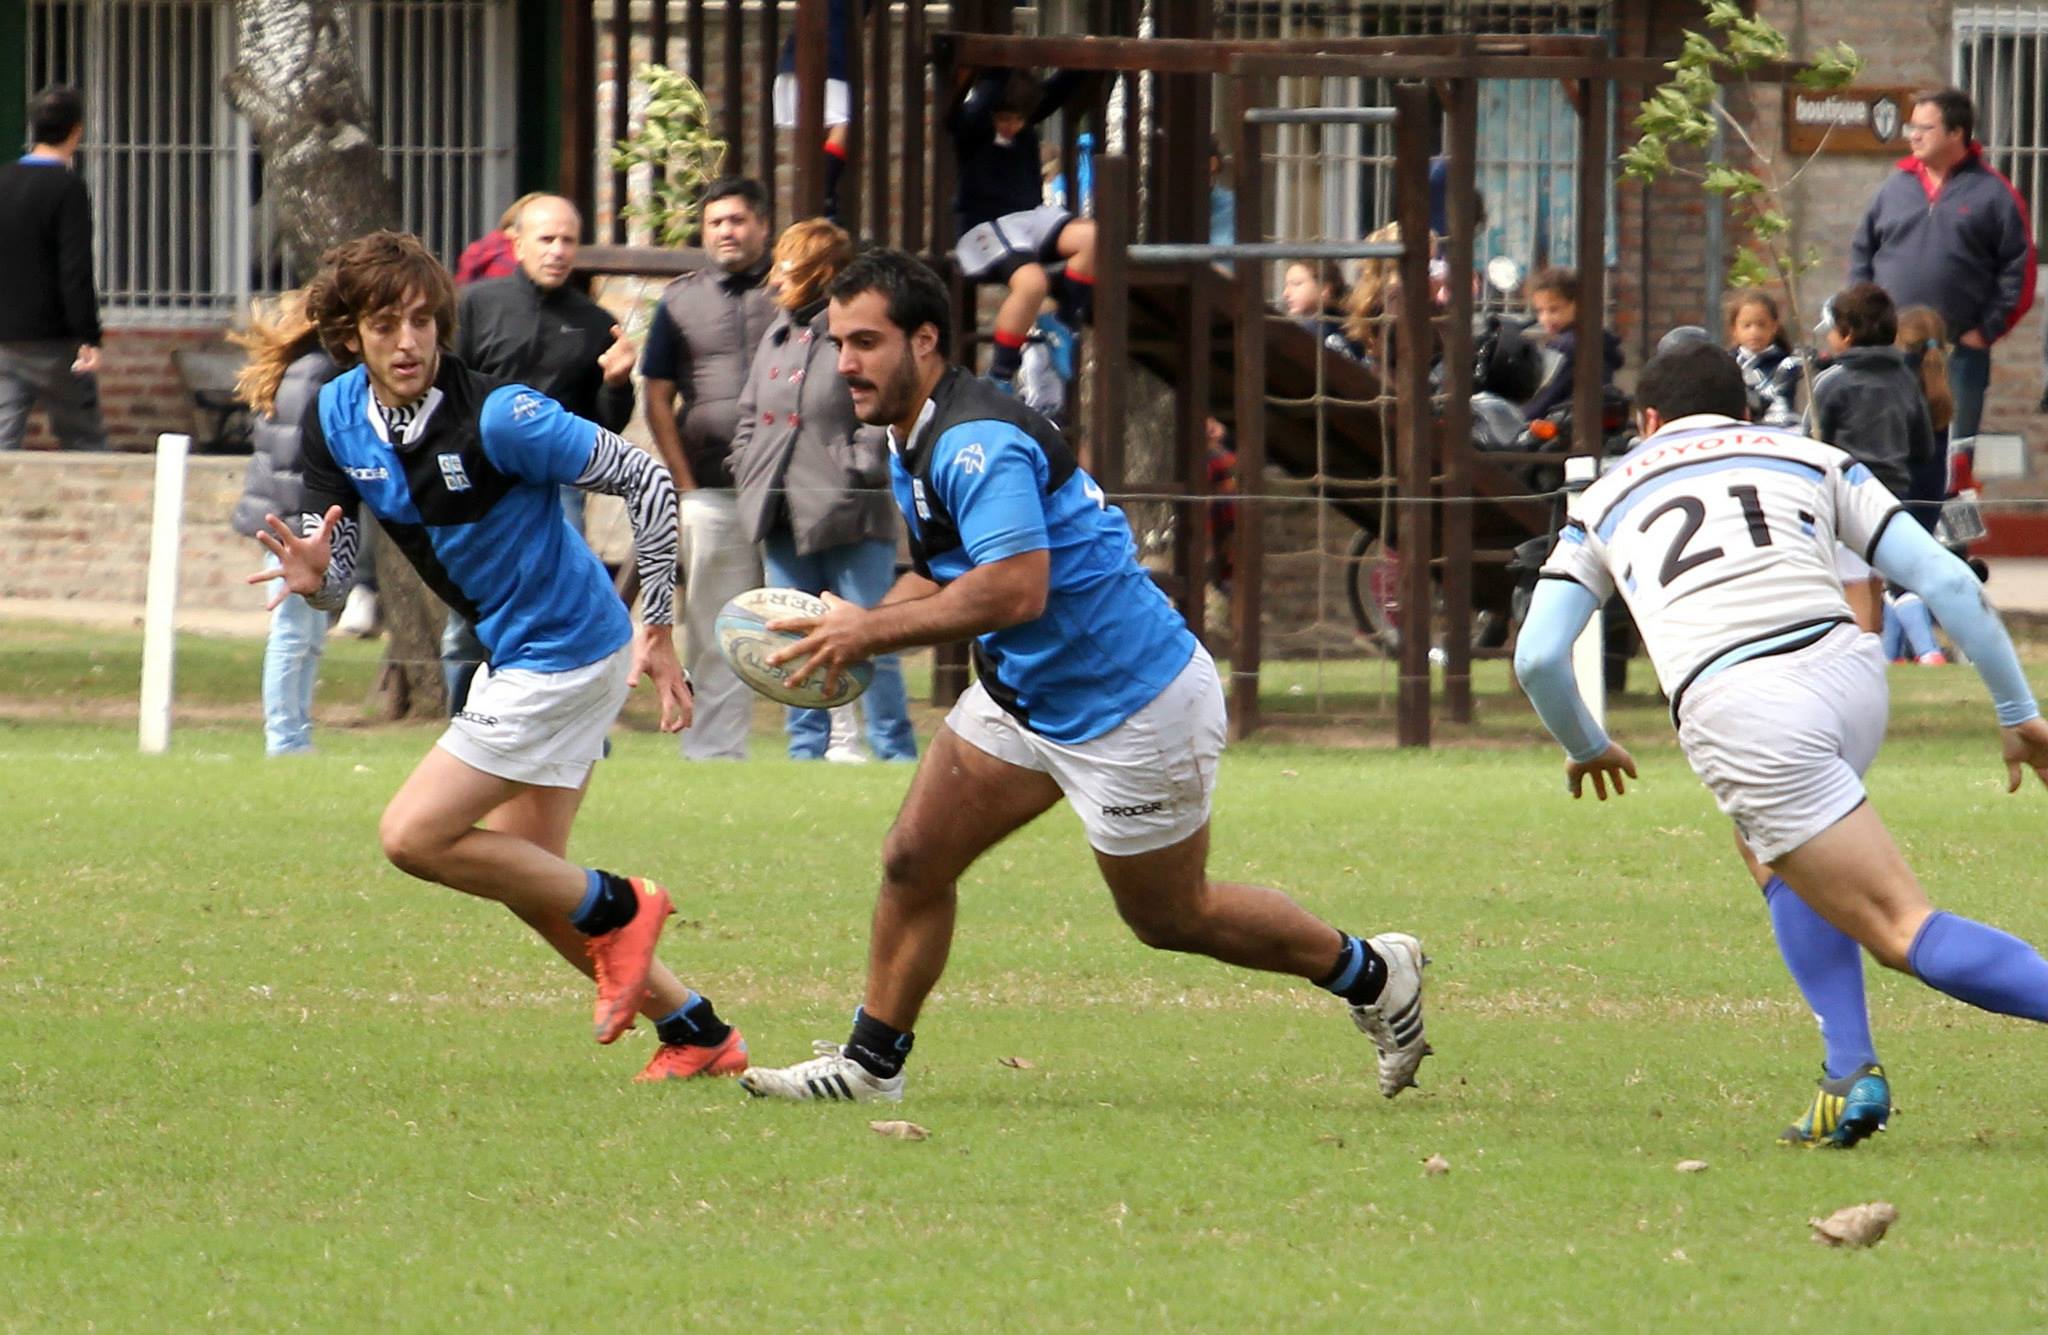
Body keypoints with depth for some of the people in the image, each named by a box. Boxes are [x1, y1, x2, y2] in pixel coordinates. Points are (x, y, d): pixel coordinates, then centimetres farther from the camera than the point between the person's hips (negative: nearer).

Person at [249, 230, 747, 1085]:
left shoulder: (495, 418, -25)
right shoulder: (337, 417, -3)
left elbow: (646, 481, -20)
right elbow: (332, 570, 0)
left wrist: (656, 629, -19)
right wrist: (312, 576, -25)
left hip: (563, 653, -9)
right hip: (511, 654, 9)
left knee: (414, 837, -10)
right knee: (525, 877, 14)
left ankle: (616, 911, 6)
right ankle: (698, 1034, 22)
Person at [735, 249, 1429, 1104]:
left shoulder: (975, 441, -26)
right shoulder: (912, 442, 7)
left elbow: (1014, 587, -37)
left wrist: (870, 632, -30)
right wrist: (854, 627, 1)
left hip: (1134, 706, -9)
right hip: (1022, 698, 9)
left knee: (1172, 917, 7)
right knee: (914, 861, 1)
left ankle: (1372, 975, 25)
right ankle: (871, 1060, 11)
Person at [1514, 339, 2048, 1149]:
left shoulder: (1608, 499, 25)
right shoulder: (1811, 459, 25)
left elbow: (1537, 657, 18)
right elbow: (1946, 581, 14)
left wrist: (1585, 748, 37)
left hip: (1737, 713, -3)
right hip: (1846, 671, 3)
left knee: (1903, 933, -3)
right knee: (1772, 855, 31)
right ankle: (1850, 1074, 15)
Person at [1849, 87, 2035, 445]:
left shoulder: (1993, 194, -2)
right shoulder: (1896, 186, 10)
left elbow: (2020, 270, -2)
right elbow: (1861, 251, 17)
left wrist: (1987, 330, -6)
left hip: (1960, 353, -3)